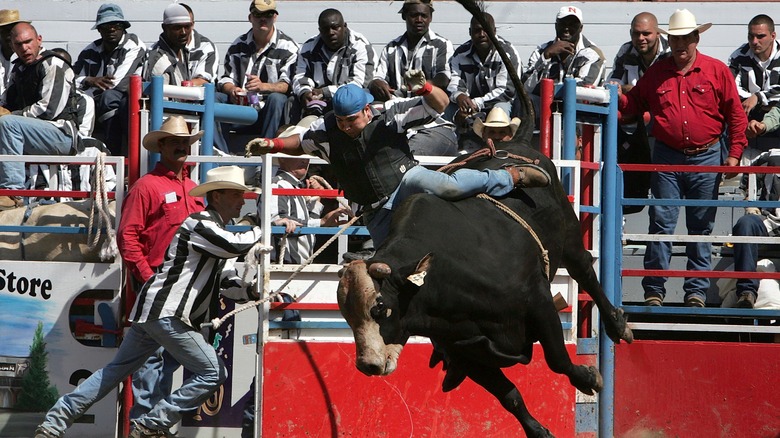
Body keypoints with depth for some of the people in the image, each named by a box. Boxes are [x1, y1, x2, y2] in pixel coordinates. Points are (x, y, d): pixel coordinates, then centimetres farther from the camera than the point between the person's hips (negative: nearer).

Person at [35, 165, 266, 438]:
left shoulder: (216, 232, 20)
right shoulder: (199, 225, -11)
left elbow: (228, 282, 19)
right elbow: (237, 246, -25)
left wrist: (257, 293, 2)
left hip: (152, 312, 10)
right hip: (165, 313, -10)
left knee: (116, 371, 15)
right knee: (213, 374, -8)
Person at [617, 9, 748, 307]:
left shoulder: (717, 71, 1)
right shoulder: (656, 73, 7)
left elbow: (736, 115, 3)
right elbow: (634, 105, 14)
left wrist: (734, 154, -3)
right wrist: (618, 98, -7)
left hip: (706, 159, -1)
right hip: (667, 158, 1)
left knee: (701, 227, 6)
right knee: (661, 224, -3)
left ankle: (696, 291, 12)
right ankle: (654, 291, 3)